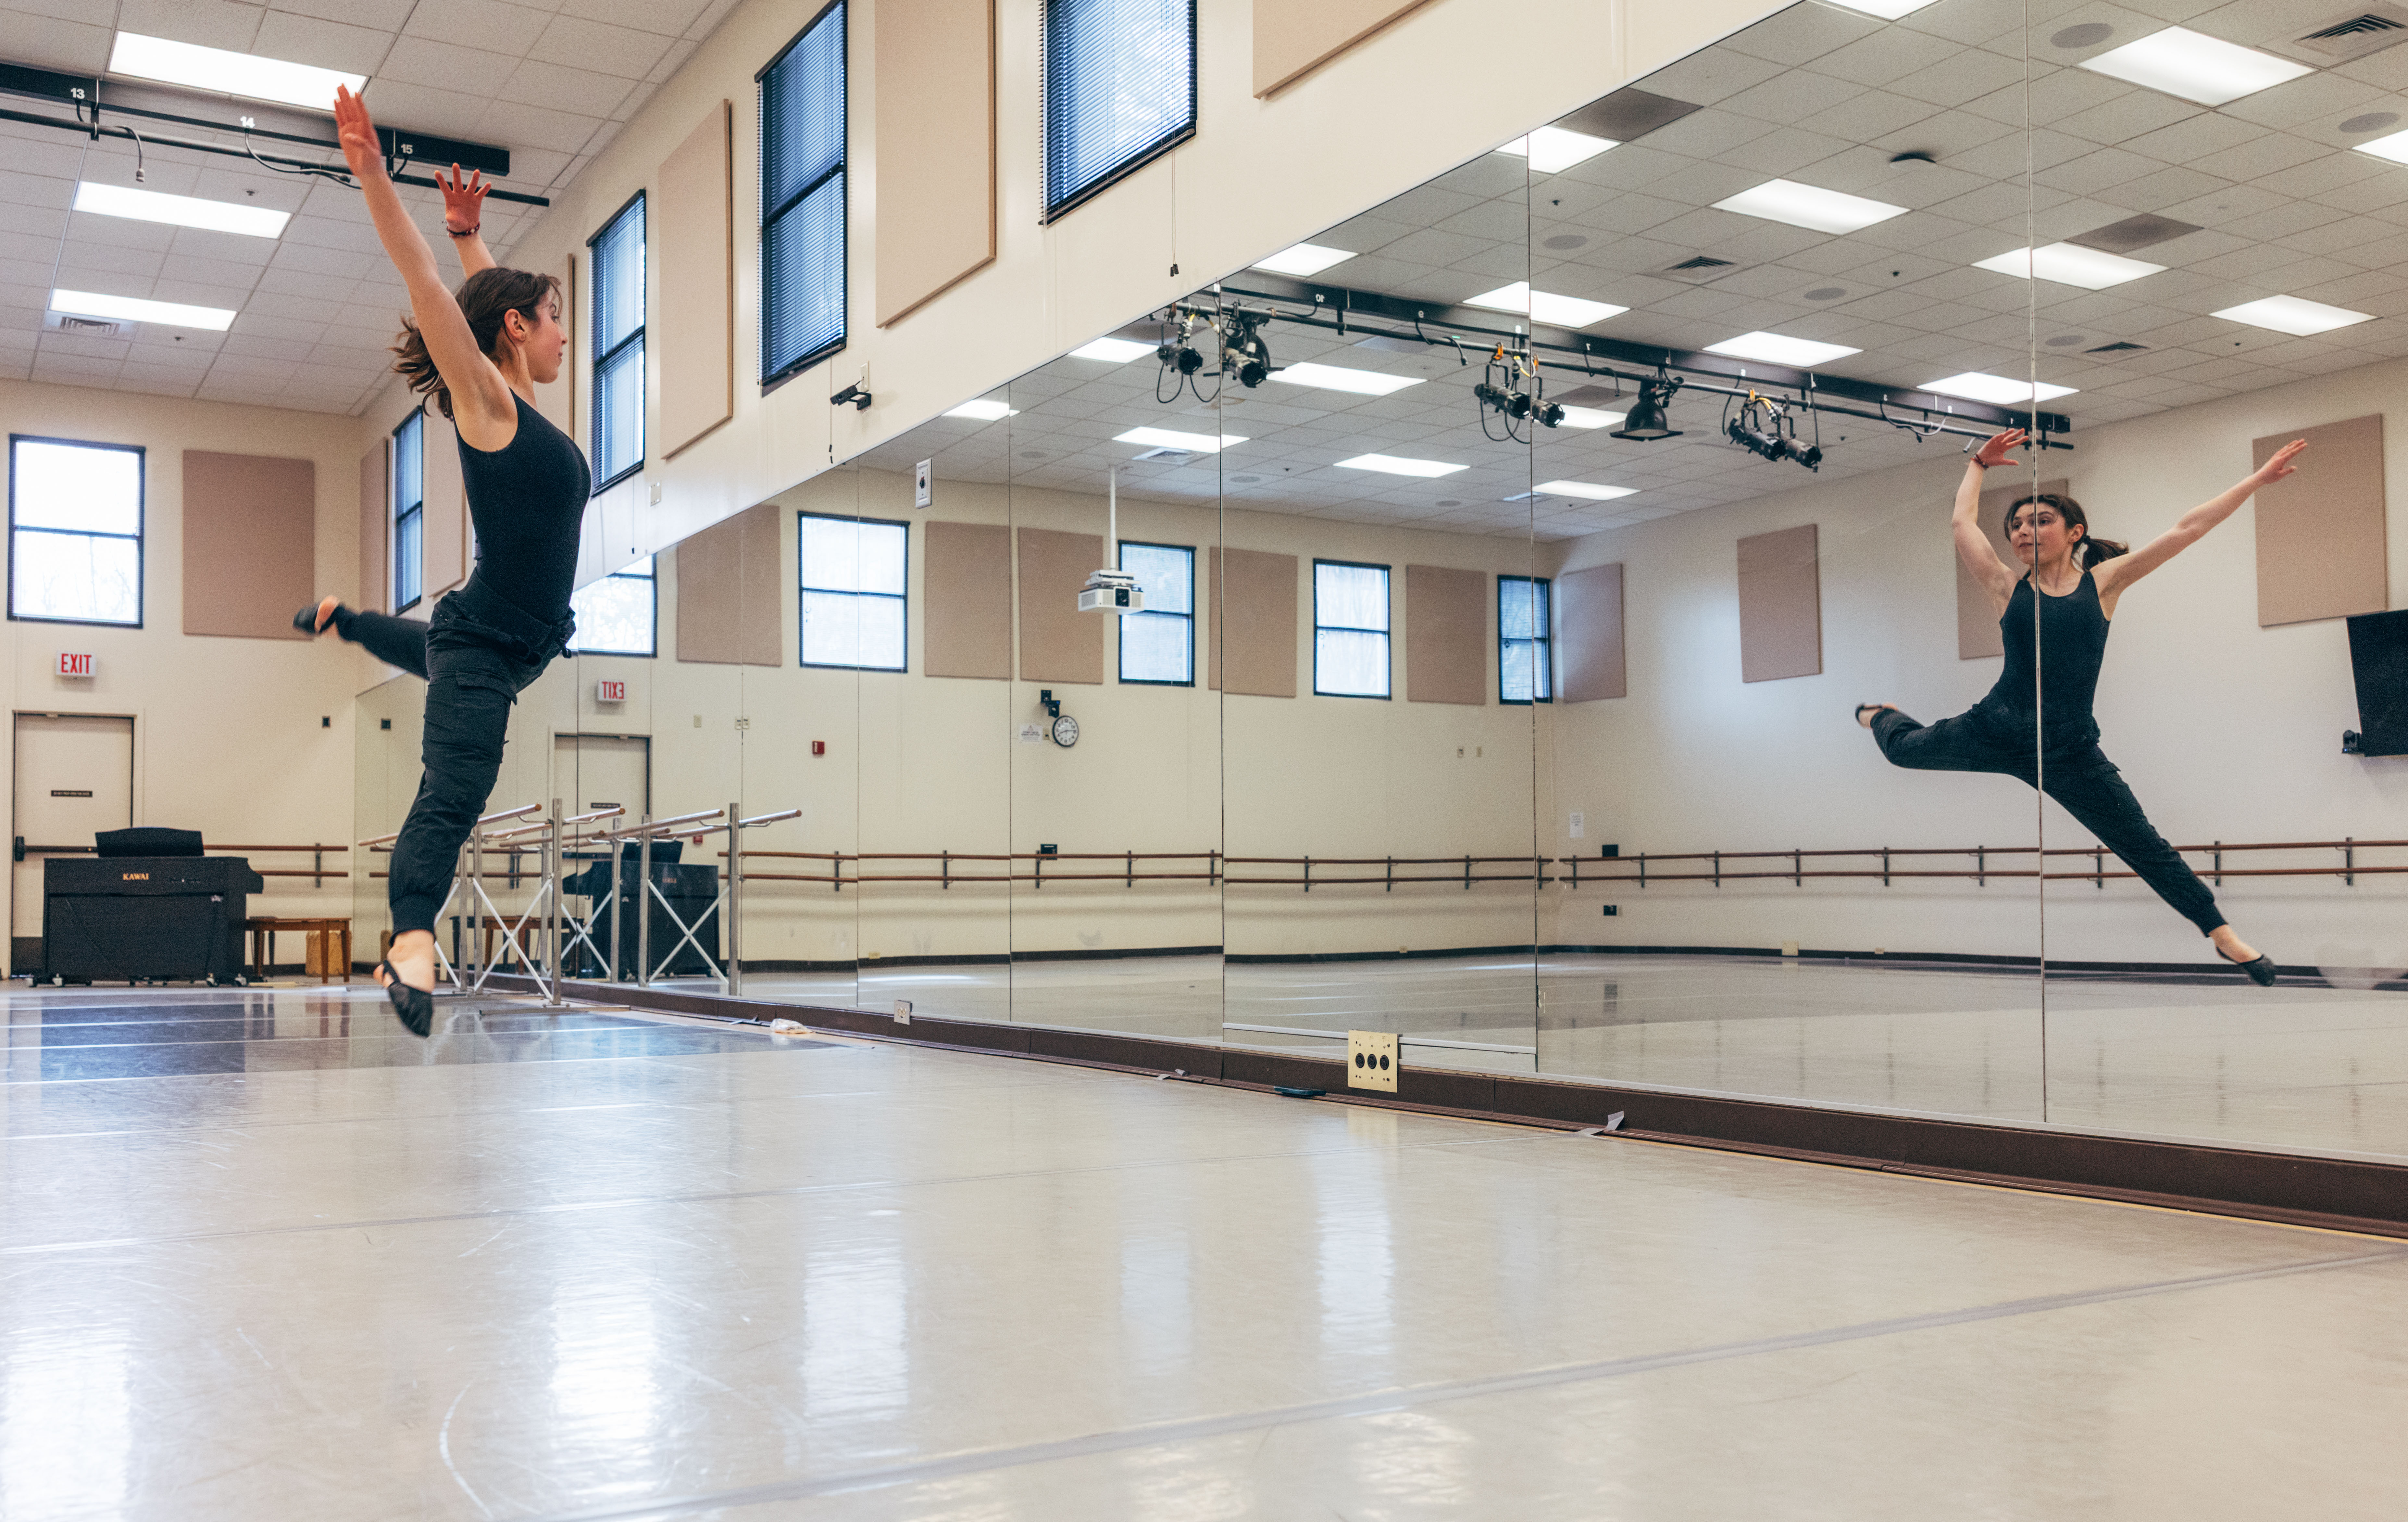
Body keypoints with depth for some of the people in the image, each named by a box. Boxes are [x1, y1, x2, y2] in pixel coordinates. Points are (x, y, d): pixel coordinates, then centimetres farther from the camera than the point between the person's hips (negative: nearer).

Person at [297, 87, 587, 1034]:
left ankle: (341, 620, 68)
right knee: (452, 796, -28)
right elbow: (428, 290, -23)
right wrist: (373, 173, -31)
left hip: (514, 648, 10)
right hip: (479, 644, -10)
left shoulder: (518, 407, 11)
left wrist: (471, 236, 33)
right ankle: (413, 943, -43)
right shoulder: (486, 399, -12)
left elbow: (493, 297, 30)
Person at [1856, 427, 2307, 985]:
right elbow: (1962, 522, 9)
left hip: (2069, 750, -1)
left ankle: (2221, 932, 19)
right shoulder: (2008, 587, 2)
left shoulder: (2103, 581, 1)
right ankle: (1881, 717, 60)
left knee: (2145, 845, 4)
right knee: (1905, 748, 22)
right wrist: (1979, 464, 22)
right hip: (1996, 729, 1)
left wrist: (2258, 480, 3)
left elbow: (2186, 530, 1)